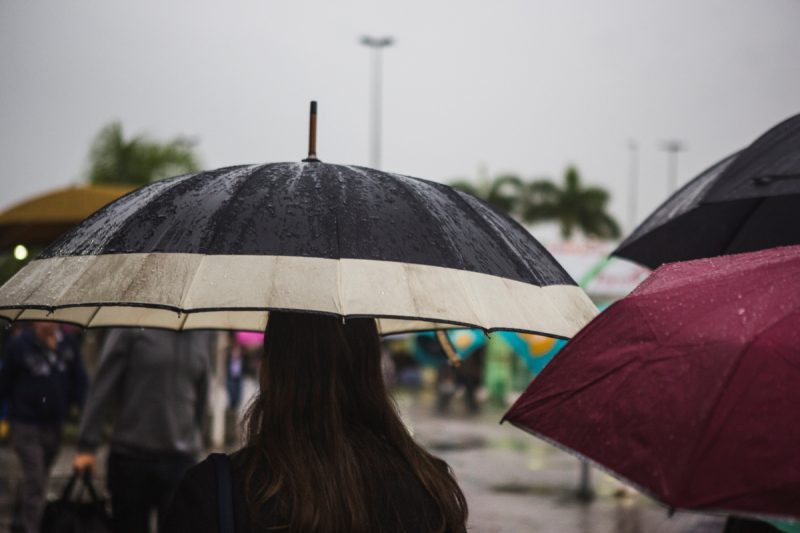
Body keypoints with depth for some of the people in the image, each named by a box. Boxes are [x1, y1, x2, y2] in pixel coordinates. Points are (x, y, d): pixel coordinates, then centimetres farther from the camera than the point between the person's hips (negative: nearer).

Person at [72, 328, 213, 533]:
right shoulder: (133, 327, -5)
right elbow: (103, 387, -5)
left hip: (180, 459, 2)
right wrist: (87, 445, -9)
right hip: (131, 456, -2)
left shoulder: (203, 334, 5)